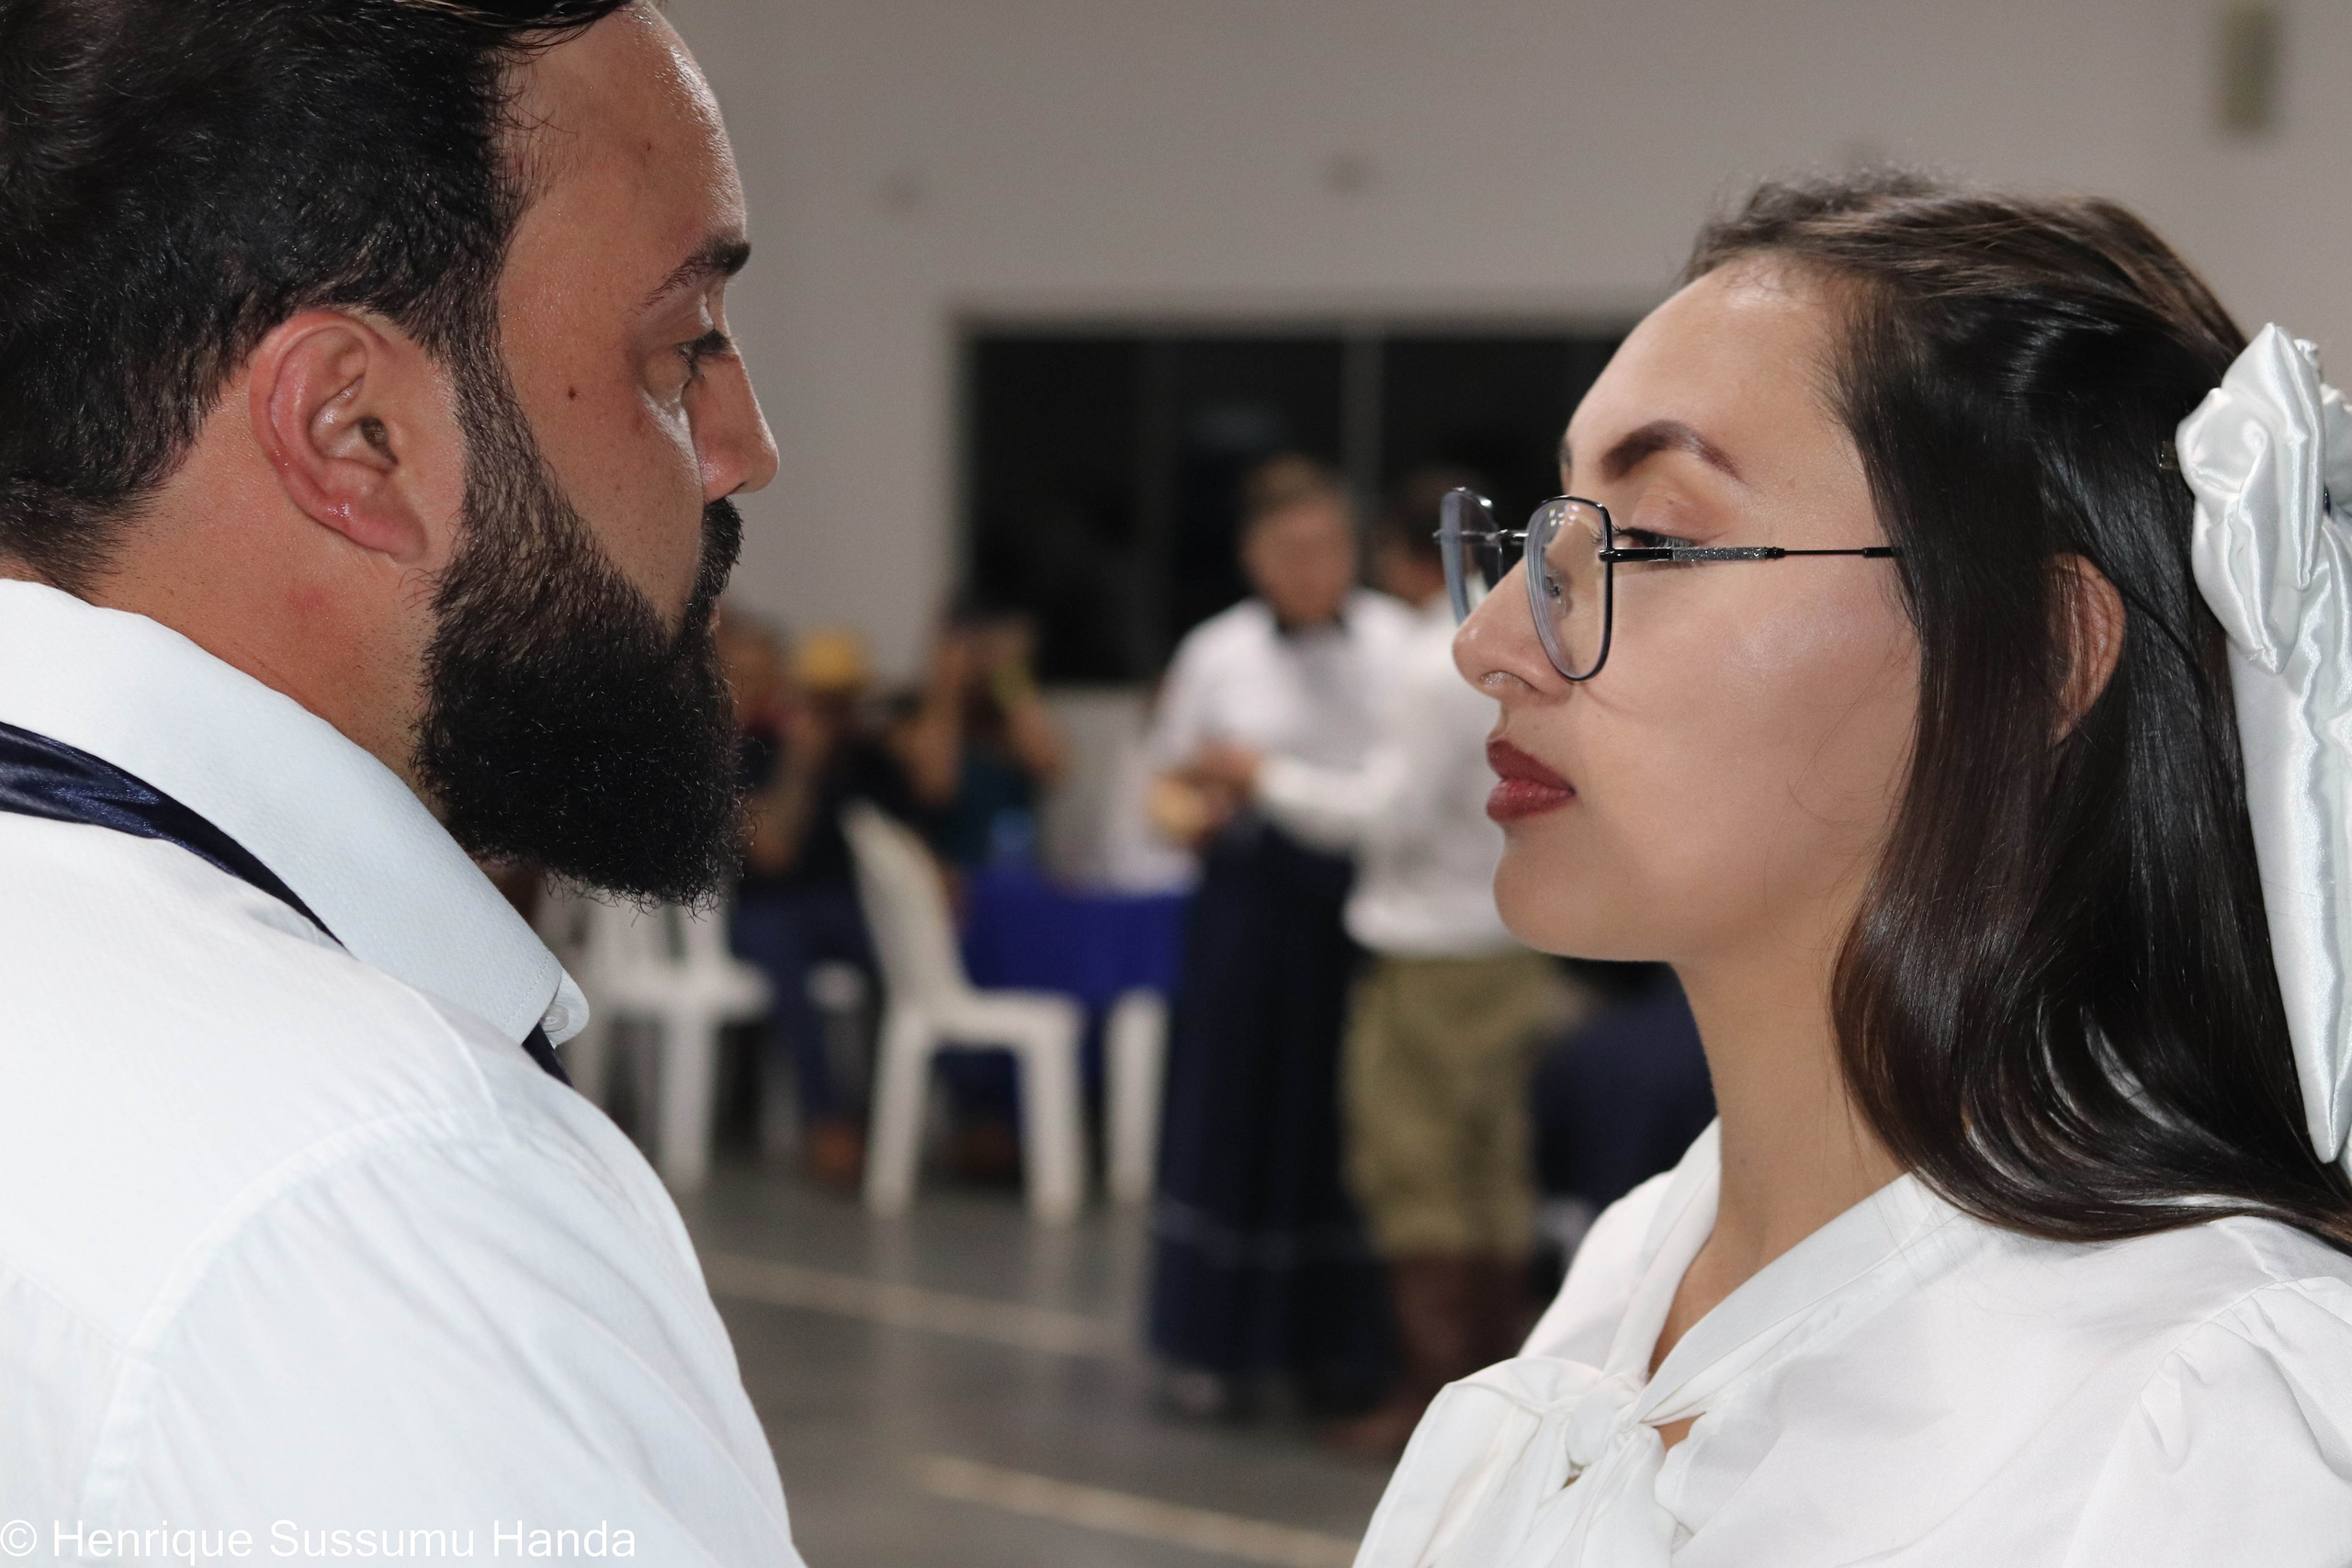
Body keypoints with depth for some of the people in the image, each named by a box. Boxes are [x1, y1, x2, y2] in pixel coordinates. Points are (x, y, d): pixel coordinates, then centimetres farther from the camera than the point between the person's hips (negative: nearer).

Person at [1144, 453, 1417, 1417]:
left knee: (1348, 1114, 5)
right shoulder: (1216, 654, 1)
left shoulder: (1401, 642, 0)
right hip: (1256, 897, 0)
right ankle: (1220, 1343, 15)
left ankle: (1334, 1343, 19)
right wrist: (1192, 809, -14)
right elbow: (1171, 783, 8)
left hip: (1372, 898, 0)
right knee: (1238, 1111, 3)